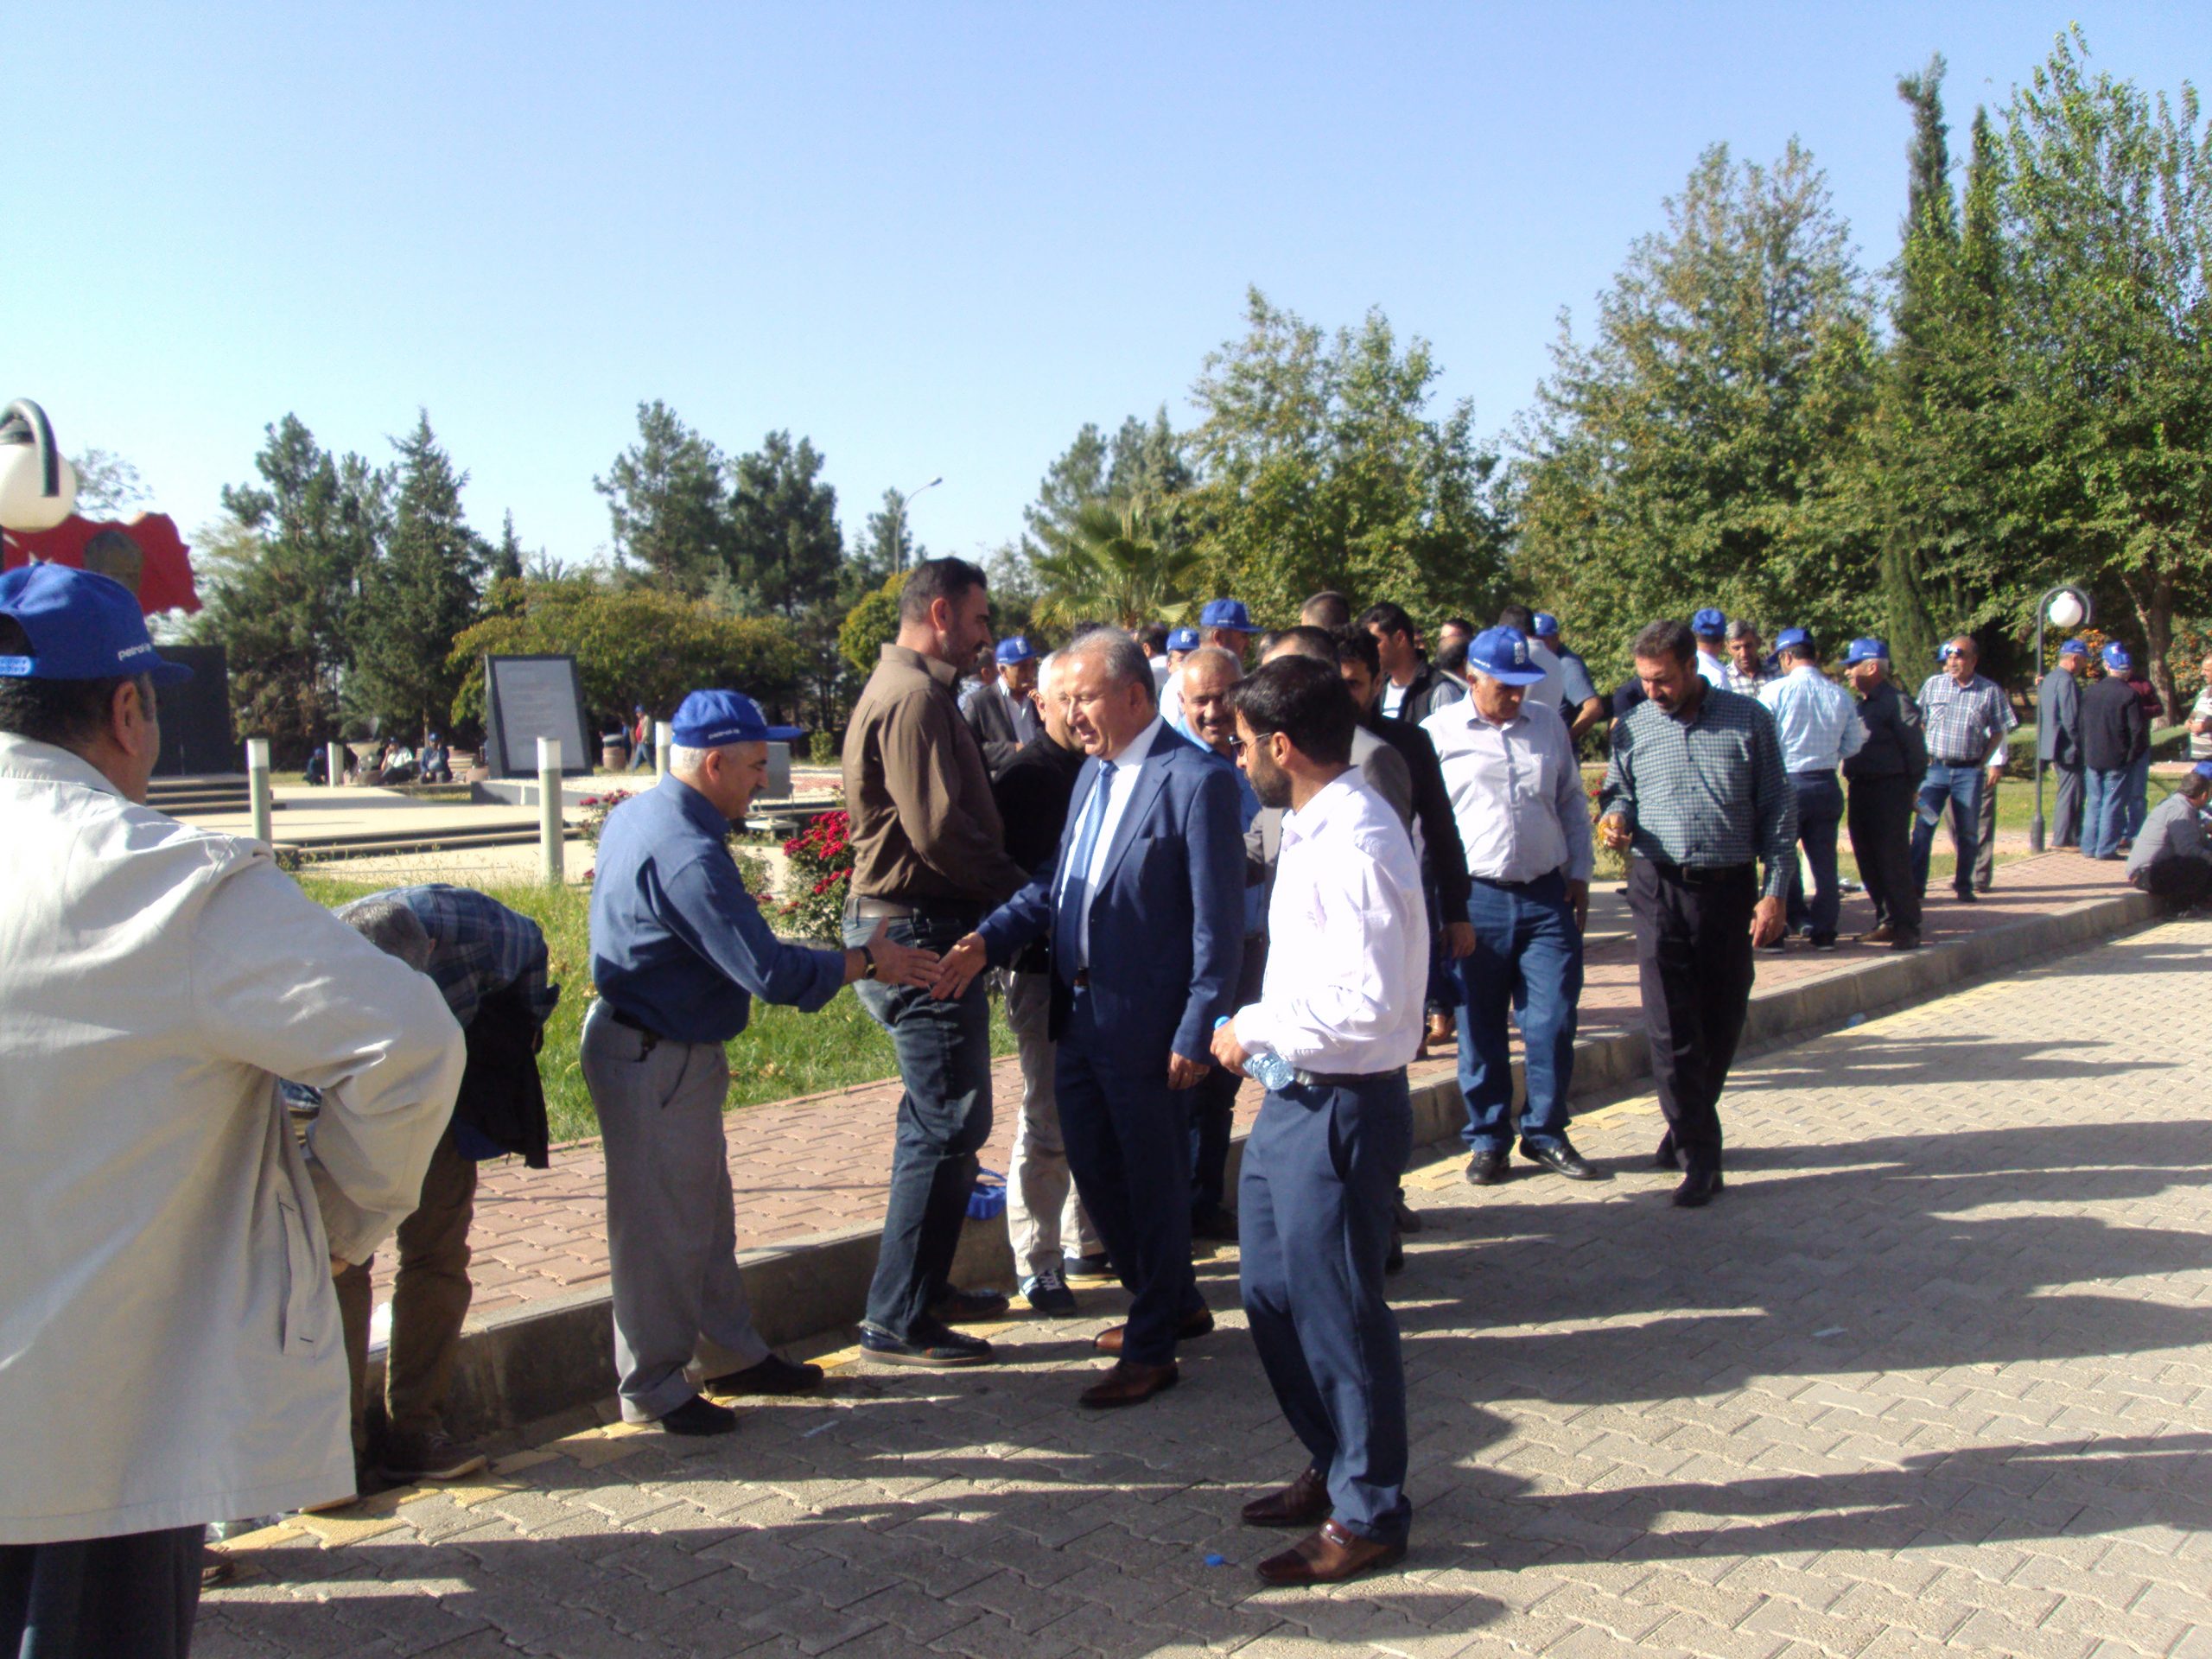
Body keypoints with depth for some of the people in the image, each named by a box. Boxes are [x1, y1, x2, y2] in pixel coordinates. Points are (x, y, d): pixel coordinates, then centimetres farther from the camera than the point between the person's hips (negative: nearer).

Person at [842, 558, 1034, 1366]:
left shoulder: (909, 689, 19)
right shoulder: (914, 698, -16)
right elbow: (941, 829, -23)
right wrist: (1019, 890, -12)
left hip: (905, 927, 11)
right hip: (920, 931, -11)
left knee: (936, 1117, 19)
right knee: (948, 1124, -5)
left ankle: (924, 1285, 31)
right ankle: (898, 1320, 3)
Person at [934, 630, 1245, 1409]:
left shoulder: (1195, 781, -14)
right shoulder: (1094, 772, 12)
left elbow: (1219, 924, -15)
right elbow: (1057, 882, 15)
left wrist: (1196, 1034, -16)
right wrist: (988, 941, 1)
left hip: (1146, 1024, -8)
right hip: (1080, 1016, 9)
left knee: (1153, 1182, 7)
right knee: (1095, 1169, 18)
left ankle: (1151, 1348, 23)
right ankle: (1173, 1303, 39)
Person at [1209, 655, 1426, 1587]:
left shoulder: (1352, 847, -22)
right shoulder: (1313, 830, 9)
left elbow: (1368, 1005, -28)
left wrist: (1254, 1028, -17)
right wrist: (1264, 1033, 8)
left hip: (1341, 1109, -10)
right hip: (1295, 1099, 10)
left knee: (1335, 1310, 4)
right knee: (1272, 1294, 19)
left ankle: (1367, 1517, 23)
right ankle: (1332, 1467, 38)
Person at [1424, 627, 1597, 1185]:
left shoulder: (1549, 724, 10)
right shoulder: (1439, 732, -1)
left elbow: (1572, 804, 19)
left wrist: (1580, 873, 14)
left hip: (1547, 897, 3)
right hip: (1475, 899, -3)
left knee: (1554, 1023, 2)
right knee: (1480, 1030, 5)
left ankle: (1546, 1133, 18)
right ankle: (1488, 1139, 19)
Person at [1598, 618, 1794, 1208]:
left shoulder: (1749, 719, 2)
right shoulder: (1632, 727, 6)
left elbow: (1778, 809, 4)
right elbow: (1617, 791, 17)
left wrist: (1775, 891, -2)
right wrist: (1615, 817, -8)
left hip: (1730, 889, 0)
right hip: (1659, 889, 0)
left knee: (1721, 1024, 9)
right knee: (1671, 1029, -6)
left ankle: (1689, 1129, 31)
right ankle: (1700, 1156, 2)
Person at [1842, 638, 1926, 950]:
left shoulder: (1897, 703, -10)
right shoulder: (1862, 704, 15)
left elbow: (1915, 750, -12)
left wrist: (1908, 789, -9)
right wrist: (1852, 779, 10)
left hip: (1889, 791, -8)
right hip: (1861, 789, 9)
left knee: (1892, 860, -6)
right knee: (1868, 862, 11)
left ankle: (1907, 926, 0)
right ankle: (1886, 921, 20)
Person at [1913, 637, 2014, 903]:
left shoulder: (1990, 691, 1)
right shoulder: (1933, 684, 5)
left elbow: (1998, 732, 4)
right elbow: (1919, 724, 10)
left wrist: (1993, 763, -5)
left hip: (1970, 771, 0)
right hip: (1935, 767, 0)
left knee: (1968, 831, 6)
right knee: (1923, 826, -6)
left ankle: (1964, 886, 20)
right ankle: (1915, 887, -4)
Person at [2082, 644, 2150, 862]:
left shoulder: (2091, 691, 3)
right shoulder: (2129, 694, -13)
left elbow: (2082, 725, 9)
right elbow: (2137, 730, -13)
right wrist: (2131, 755, -2)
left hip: (2092, 758, 5)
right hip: (2118, 760, -5)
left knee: (2094, 802, 12)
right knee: (2113, 804, 0)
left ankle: (2089, 846, 12)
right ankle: (2106, 849, 0)